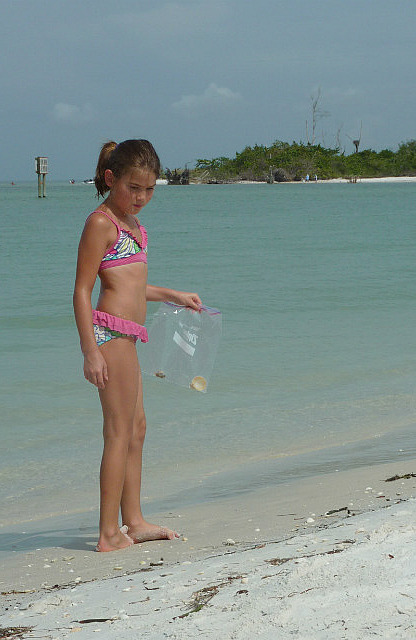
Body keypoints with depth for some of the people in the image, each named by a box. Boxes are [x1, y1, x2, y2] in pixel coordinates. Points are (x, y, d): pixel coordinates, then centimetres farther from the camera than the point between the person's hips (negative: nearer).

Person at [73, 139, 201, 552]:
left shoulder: (132, 223, 17)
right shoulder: (101, 222, -11)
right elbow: (82, 290, -15)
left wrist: (172, 296, 29)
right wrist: (90, 351, -20)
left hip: (125, 337, 10)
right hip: (110, 332, -10)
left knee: (136, 427, 16)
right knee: (119, 432, -7)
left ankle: (133, 522, 25)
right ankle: (109, 533, -4)